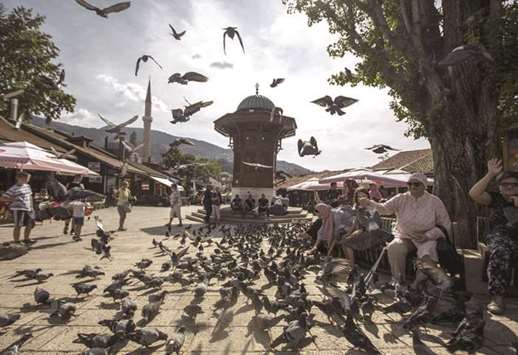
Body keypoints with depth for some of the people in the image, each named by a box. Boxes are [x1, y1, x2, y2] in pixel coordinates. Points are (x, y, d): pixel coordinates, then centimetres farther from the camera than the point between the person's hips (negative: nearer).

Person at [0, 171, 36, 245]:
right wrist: (12, 199, -20)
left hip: (28, 209, 7)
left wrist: (32, 207, 17)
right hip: (18, 209, -7)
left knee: (30, 225, 12)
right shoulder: (14, 188, -8)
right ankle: (16, 242, 10)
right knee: (18, 226, -2)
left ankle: (26, 239, 29)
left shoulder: (28, 186, 13)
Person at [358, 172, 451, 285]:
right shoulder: (401, 199, -2)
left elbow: (445, 225, 1)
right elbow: (385, 208, -19)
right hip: (405, 237, 2)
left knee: (426, 253, -33)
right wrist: (370, 203, -40)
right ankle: (397, 281, -12)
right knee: (394, 247, -27)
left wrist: (428, 235, -13)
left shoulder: (435, 201, -4)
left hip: (427, 238, -1)